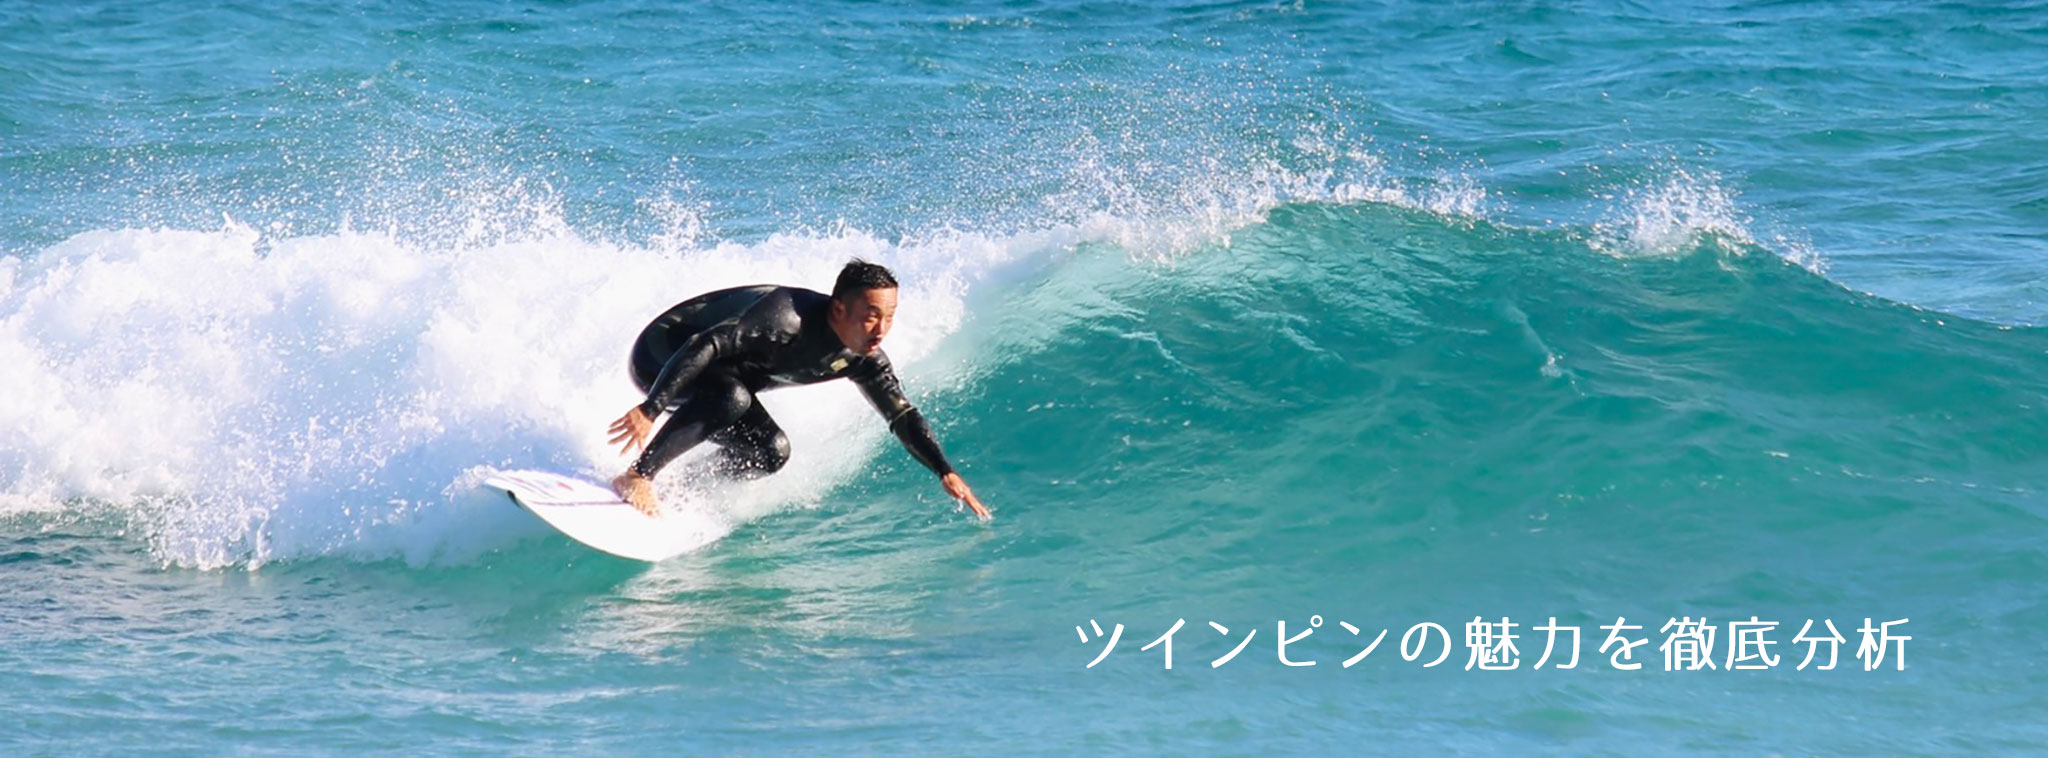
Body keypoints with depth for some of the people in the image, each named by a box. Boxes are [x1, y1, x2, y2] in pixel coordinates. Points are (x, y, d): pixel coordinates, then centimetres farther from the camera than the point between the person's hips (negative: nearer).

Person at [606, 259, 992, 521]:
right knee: (731, 396, -37)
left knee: (770, 452, -9)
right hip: (662, 353, -8)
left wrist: (946, 472, -9)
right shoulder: (789, 316, -35)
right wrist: (650, 410, -45)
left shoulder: (863, 359, -10)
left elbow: (902, 417, 1)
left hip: (721, 376, 8)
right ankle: (637, 477, -31)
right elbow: (705, 346, -39)